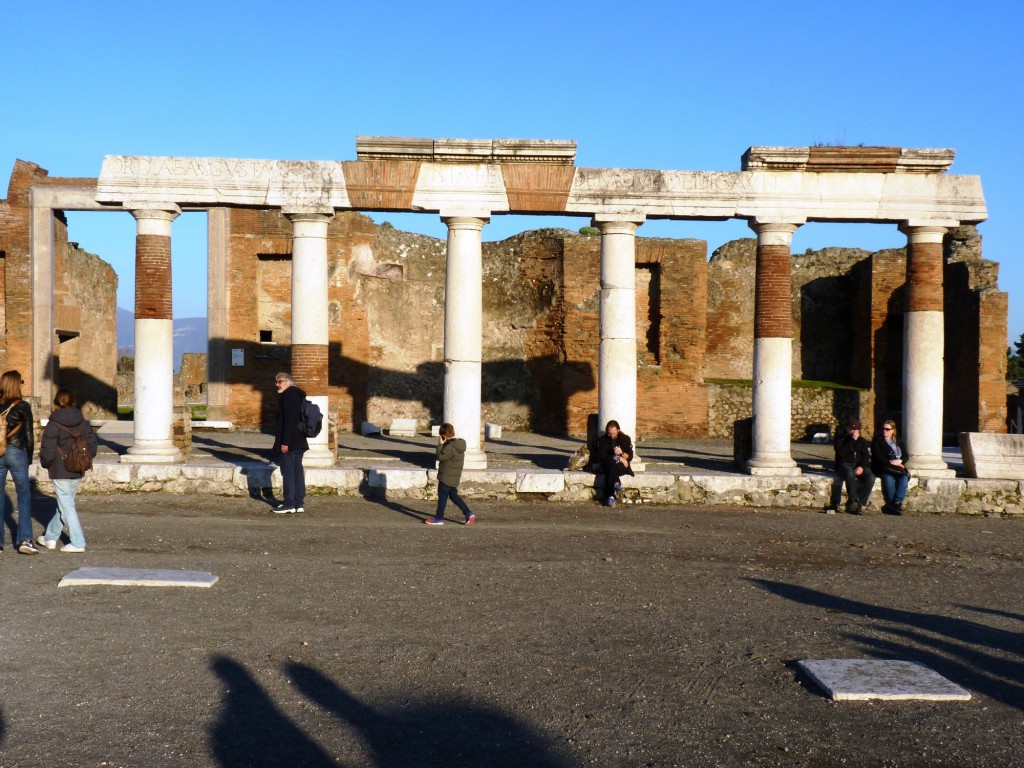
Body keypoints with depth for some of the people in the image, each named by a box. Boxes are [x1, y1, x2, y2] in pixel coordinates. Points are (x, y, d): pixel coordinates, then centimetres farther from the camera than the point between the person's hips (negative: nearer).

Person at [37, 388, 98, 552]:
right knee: (64, 504, 18)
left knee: (67, 507, 0)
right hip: (78, 472, 6)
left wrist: (45, 464, 5)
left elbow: (47, 453, -15)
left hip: (60, 473, -6)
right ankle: (50, 537, 31)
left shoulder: (53, 425, -14)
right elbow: (92, 448, 3)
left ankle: (78, 543, -1)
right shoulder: (84, 423, 2)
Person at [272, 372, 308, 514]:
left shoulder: (288, 395, -14)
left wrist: (285, 442, -21)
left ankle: (289, 504, -3)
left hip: (289, 442, -10)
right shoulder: (298, 395, 16)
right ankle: (299, 503, 12)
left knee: (288, 471, -5)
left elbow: (288, 420, -21)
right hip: (299, 441, 10)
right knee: (297, 470, 10)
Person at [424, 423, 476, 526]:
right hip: (454, 477, 9)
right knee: (454, 495, 16)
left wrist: (440, 444, -14)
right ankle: (468, 514, 11)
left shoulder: (450, 446, -23)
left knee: (442, 496, 2)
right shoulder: (459, 444, 8)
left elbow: (441, 457, -20)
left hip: (446, 477, -9)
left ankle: (439, 518, 12)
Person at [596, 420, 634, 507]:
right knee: (611, 461, -36)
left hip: (622, 466, -1)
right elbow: (601, 456, -4)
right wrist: (618, 458, -12)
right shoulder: (602, 440, 5)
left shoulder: (625, 438, 5)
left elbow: (629, 457, 1)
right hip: (607, 466, 1)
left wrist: (622, 453, -20)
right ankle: (616, 483, -50)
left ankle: (610, 496, -46)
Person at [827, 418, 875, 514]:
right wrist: (852, 440, -14)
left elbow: (867, 456, 5)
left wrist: (862, 467, -15)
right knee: (850, 473, -40)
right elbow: (841, 453, -12)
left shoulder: (862, 441, 17)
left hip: (859, 466, 4)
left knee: (870, 478, -28)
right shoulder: (840, 438, 6)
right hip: (844, 464, -3)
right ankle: (854, 501, -47)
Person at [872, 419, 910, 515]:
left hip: (898, 467, 3)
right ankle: (892, 504, -30)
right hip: (883, 468, -3)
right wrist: (891, 463, -13)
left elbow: (906, 456, 10)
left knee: (904, 477, -30)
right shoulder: (877, 441, 10)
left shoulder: (899, 442, 20)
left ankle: (897, 502, -34)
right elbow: (878, 457, -3)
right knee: (888, 478, -35)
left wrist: (899, 461, -12)